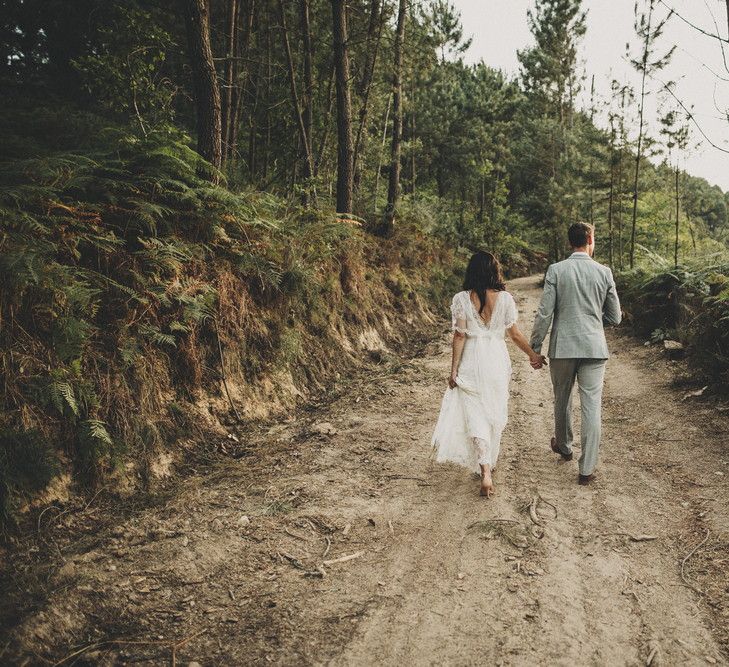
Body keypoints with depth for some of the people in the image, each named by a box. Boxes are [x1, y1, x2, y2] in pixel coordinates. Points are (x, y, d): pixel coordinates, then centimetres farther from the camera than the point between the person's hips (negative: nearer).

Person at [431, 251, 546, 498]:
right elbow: (514, 333, 1)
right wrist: (533, 355, 16)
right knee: (494, 414, 17)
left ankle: (485, 472, -13)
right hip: (497, 360, 2)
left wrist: (453, 370, -1)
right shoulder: (505, 298, -4)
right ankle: (489, 461, 34)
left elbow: (459, 336, -7)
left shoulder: (461, 299, -8)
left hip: (472, 362, -2)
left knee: (475, 415, 0)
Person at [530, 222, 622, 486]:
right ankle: (587, 469, 5)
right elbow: (615, 317, 5)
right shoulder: (604, 272, -1)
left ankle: (563, 447, 41)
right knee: (591, 407, 3)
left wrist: (535, 347, 0)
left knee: (562, 400, 20)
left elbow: (545, 313, -8)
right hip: (594, 348, 0)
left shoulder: (556, 270, -6)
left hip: (562, 347, 0)